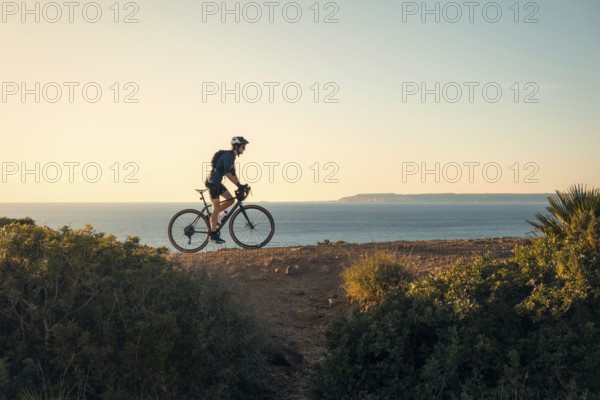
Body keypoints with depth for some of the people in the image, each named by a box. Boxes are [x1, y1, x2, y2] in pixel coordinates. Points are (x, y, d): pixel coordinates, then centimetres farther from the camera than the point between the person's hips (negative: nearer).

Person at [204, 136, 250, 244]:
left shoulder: (232, 156, 13)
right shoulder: (228, 155, -17)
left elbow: (233, 174, 16)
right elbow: (227, 173, -26)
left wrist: (240, 186, 7)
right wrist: (238, 185, -26)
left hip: (217, 182, 10)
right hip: (212, 182, -10)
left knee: (230, 200, 7)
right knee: (216, 206, -8)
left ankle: (212, 216, 15)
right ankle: (213, 234, -4)